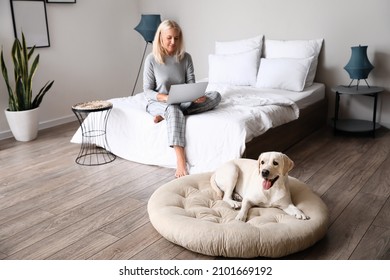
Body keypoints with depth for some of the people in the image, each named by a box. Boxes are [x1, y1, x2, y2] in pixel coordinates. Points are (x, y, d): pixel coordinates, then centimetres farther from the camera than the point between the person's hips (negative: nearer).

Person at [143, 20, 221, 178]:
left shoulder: (186, 58, 0)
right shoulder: (152, 59, -8)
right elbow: (147, 91, -8)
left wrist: (196, 96, -26)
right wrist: (166, 97, -28)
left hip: (182, 102, 4)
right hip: (158, 103, -4)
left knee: (215, 96, -19)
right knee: (174, 110, -41)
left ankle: (166, 115, -24)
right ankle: (181, 163, -47)